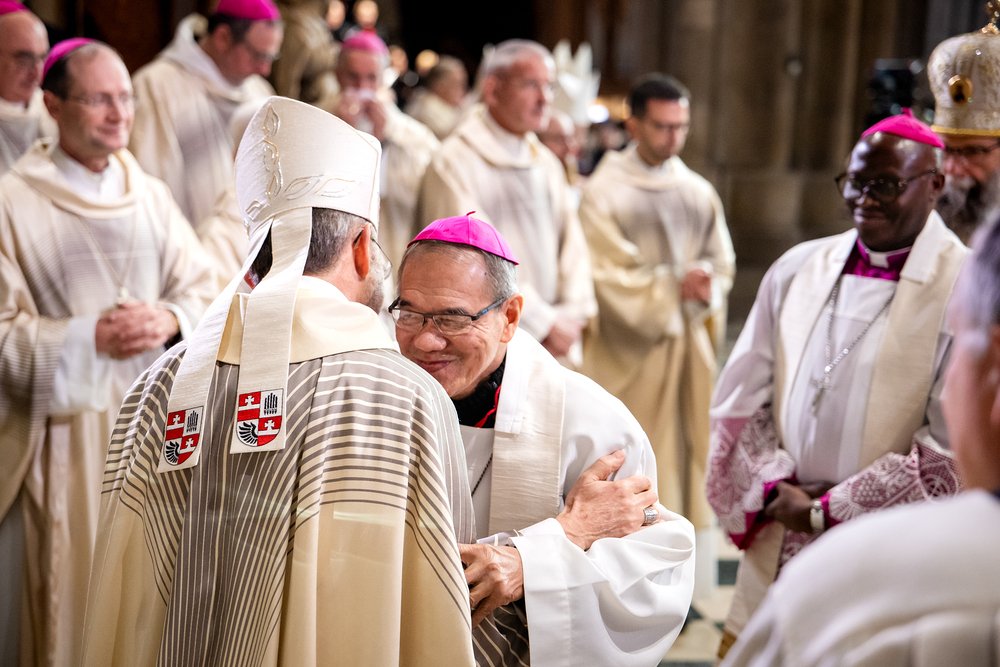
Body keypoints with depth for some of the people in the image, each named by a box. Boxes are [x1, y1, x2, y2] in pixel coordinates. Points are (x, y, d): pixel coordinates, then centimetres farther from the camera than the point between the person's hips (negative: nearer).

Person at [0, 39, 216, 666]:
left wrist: (170, 320, -13)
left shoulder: (151, 195, 9)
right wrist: (91, 338, -18)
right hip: (68, 431, -4)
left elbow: (205, 288, 8)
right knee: (75, 597, 1)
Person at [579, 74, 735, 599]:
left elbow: (721, 259, 11)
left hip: (690, 344, 5)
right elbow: (608, 275, -11)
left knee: (689, 457, 5)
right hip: (629, 352, -5)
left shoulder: (699, 192, 11)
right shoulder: (604, 192, -5)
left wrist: (707, 286, -10)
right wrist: (675, 285, -16)